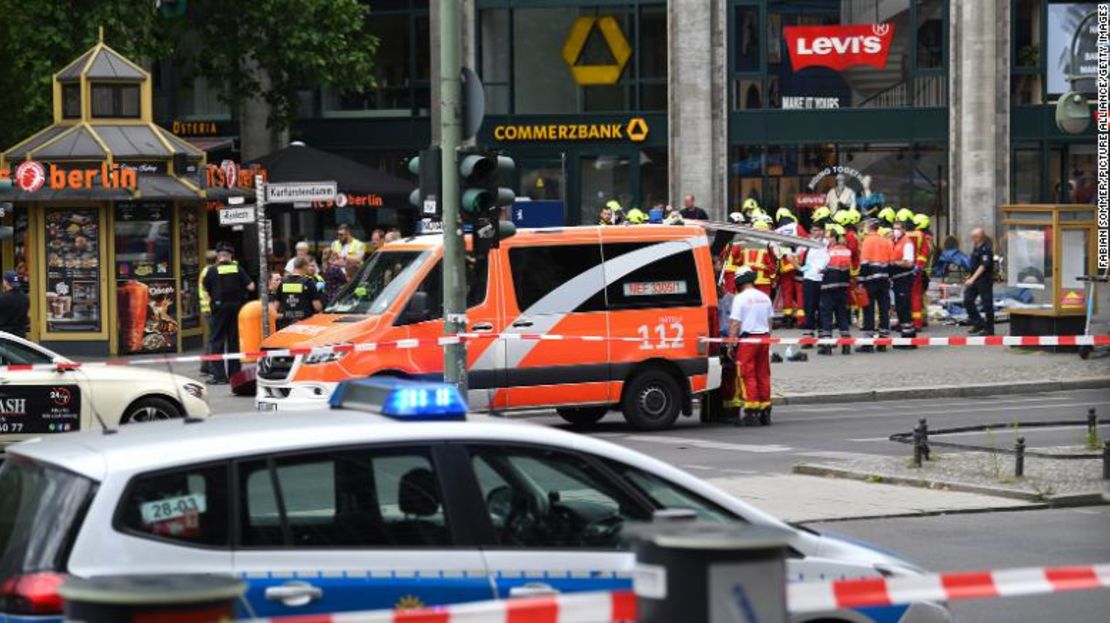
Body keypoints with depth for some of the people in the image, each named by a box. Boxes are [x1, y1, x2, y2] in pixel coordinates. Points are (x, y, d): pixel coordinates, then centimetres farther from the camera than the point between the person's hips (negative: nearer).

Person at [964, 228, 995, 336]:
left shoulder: (986, 249, -16)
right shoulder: (976, 248, 12)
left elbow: (983, 266, -25)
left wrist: (973, 278, -31)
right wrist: (970, 278, 22)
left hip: (984, 279, -9)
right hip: (974, 279, 9)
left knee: (987, 304, -1)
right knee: (967, 300, 4)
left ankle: (989, 329, 6)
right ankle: (978, 323, 14)